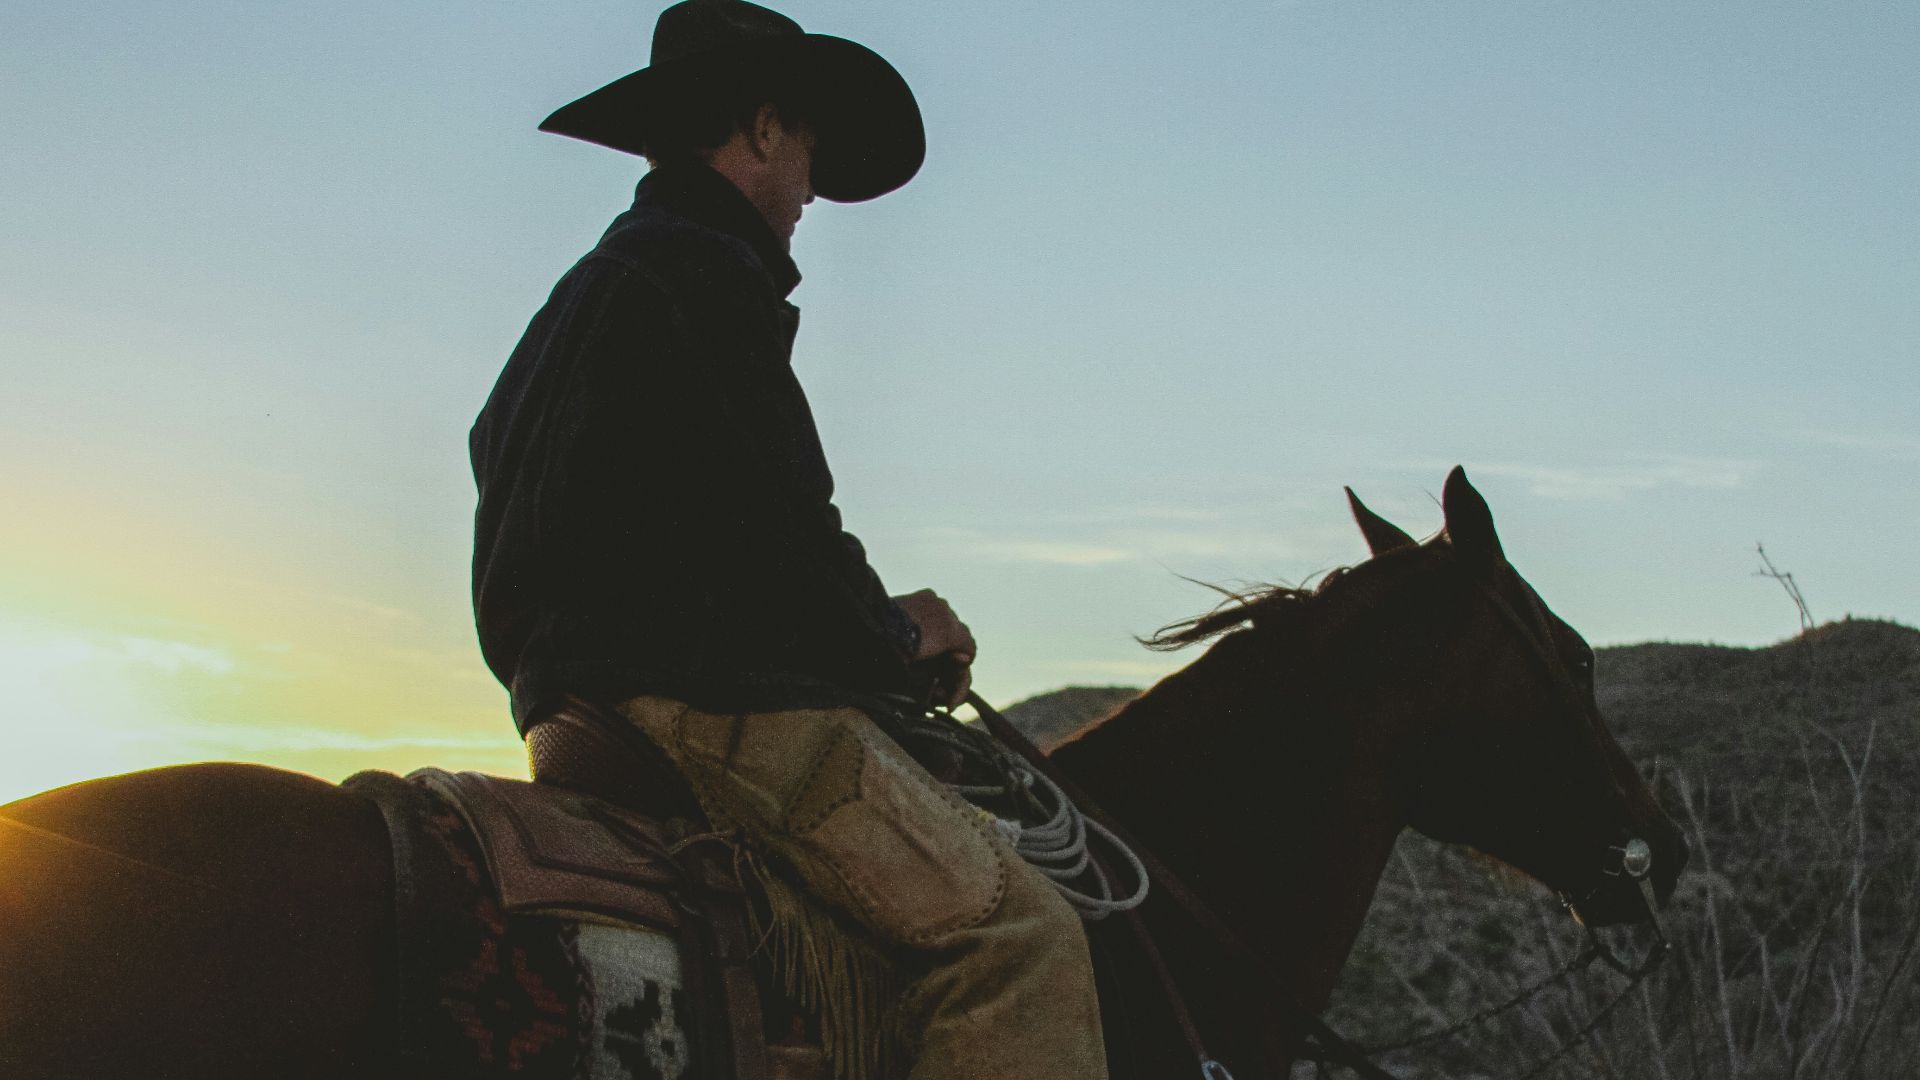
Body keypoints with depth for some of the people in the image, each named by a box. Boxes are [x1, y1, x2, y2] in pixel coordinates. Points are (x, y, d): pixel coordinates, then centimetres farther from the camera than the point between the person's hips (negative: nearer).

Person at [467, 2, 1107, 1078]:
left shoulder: (581, 294, 23)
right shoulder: (706, 272, -9)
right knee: (1020, 933, -13)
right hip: (714, 706, -11)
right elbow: (777, 533, -17)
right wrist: (896, 632, 2)